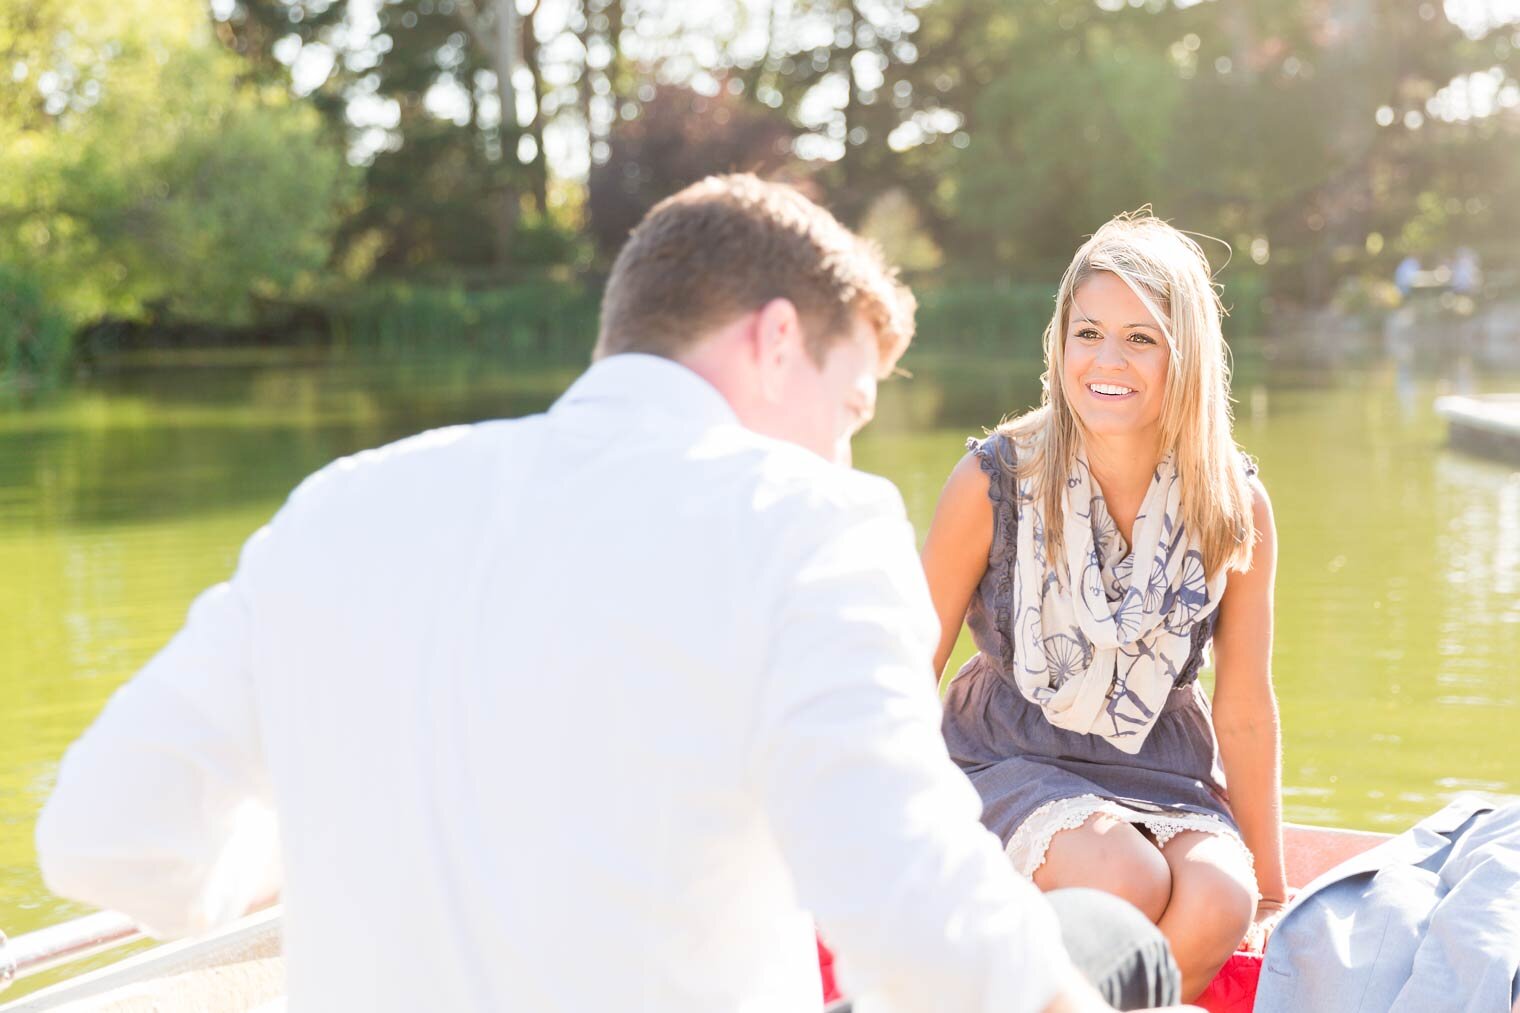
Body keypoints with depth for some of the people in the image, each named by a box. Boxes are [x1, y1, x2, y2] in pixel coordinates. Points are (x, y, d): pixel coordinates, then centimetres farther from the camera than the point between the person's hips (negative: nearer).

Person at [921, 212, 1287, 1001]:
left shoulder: (1238, 508, -6)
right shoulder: (993, 480, -11)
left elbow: (1245, 712, 4)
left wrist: (1271, 891, 11)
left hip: (1161, 771, 2)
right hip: (1009, 761, -2)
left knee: (1218, 902, -30)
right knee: (1122, 880, -32)